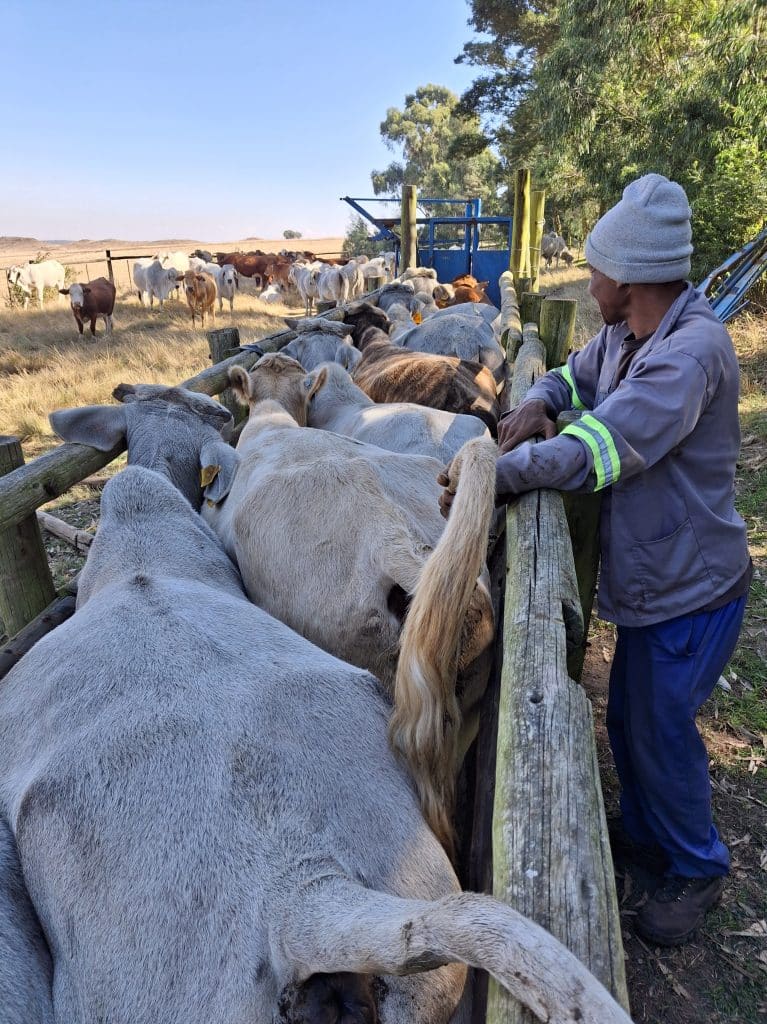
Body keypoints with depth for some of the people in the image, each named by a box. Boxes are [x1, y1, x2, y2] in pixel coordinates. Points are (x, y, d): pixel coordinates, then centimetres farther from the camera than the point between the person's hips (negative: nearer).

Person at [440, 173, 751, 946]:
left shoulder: (693, 349, -27)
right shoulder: (623, 336, 1)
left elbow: (601, 446, -35)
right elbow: (573, 377, 15)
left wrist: (498, 476, -30)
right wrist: (537, 404, -8)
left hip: (689, 587, -8)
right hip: (646, 579, 8)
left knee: (662, 733, 8)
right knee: (626, 720, 22)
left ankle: (698, 868, 37)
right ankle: (642, 832, 49)